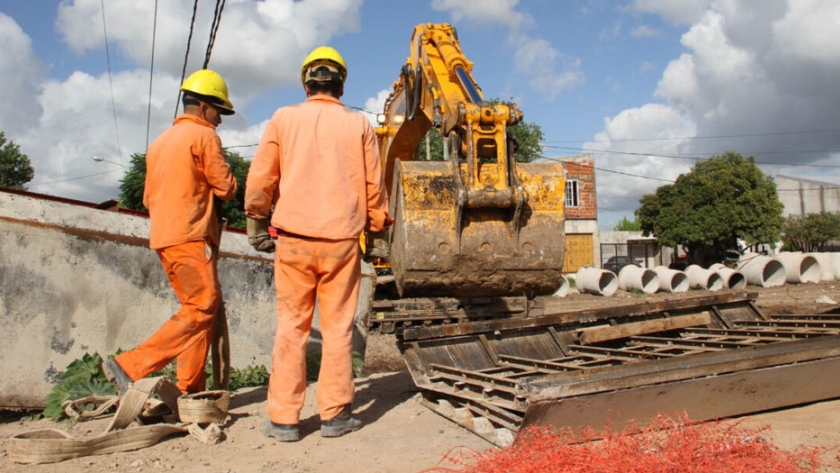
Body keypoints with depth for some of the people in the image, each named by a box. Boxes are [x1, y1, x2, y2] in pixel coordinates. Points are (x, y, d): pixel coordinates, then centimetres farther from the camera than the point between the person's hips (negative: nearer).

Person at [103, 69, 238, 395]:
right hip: (191, 237, -9)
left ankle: (190, 390, 7)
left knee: (197, 309, 10)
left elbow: (149, 198, 21)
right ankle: (131, 367, -13)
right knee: (202, 310, -8)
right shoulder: (204, 137, -5)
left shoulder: (160, 142, 21)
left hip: (163, 237, 9)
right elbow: (227, 188, -5)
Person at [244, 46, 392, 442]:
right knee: (338, 327, 6)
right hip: (342, 240, 0)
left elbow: (260, 179, 3)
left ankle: (283, 419, 9)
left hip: (293, 238, 0)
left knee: (291, 326, 5)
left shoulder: (283, 118, 5)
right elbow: (373, 185, 6)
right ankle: (335, 415, 11)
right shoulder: (358, 124, 5)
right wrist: (378, 226, 19)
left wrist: (257, 224, 15)